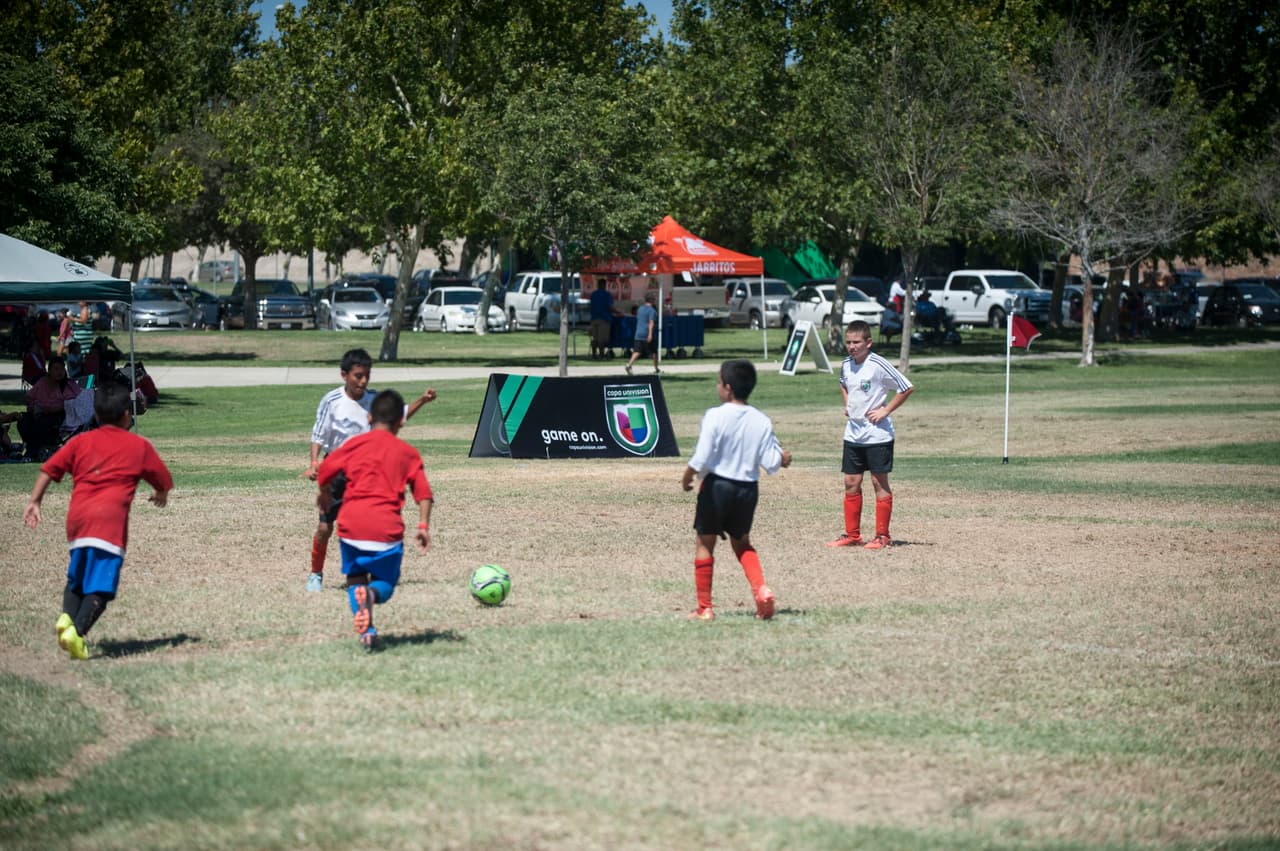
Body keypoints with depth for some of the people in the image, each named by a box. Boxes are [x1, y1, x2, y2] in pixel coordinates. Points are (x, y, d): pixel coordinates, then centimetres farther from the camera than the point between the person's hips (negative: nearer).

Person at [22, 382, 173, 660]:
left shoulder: (80, 441, 18)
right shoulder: (139, 445, 13)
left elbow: (49, 469, 10)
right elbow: (163, 480, 22)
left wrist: (34, 502, 12)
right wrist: (161, 495, 43)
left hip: (76, 517, 4)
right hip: (111, 520, -4)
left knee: (76, 578, 20)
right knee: (100, 587, -8)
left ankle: (67, 616, -5)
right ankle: (77, 631, -28)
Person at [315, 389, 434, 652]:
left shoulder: (356, 443, 11)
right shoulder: (408, 453, 14)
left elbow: (326, 471, 7)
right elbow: (424, 493, 3)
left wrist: (325, 494, 26)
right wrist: (423, 526, 1)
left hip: (351, 524, 0)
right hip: (387, 529, 0)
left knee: (355, 579, 18)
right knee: (385, 585, 16)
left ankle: (366, 631, -12)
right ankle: (372, 593, -24)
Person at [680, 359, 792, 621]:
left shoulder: (715, 416, -14)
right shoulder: (762, 421, -1)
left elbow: (701, 459, -18)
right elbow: (771, 464, -3)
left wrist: (687, 477, 0)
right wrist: (783, 458, 19)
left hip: (717, 485, -4)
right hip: (748, 489, 4)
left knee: (704, 543, 10)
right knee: (742, 543, 22)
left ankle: (704, 607, 10)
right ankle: (761, 590, 0)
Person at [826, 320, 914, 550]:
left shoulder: (878, 365, -16)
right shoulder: (846, 365, 5)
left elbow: (906, 387, -14)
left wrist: (885, 410, -14)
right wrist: (847, 404, 11)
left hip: (877, 434, -7)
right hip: (853, 433, 7)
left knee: (879, 482, 0)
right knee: (851, 483, 8)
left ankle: (882, 536, 7)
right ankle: (852, 535, 16)